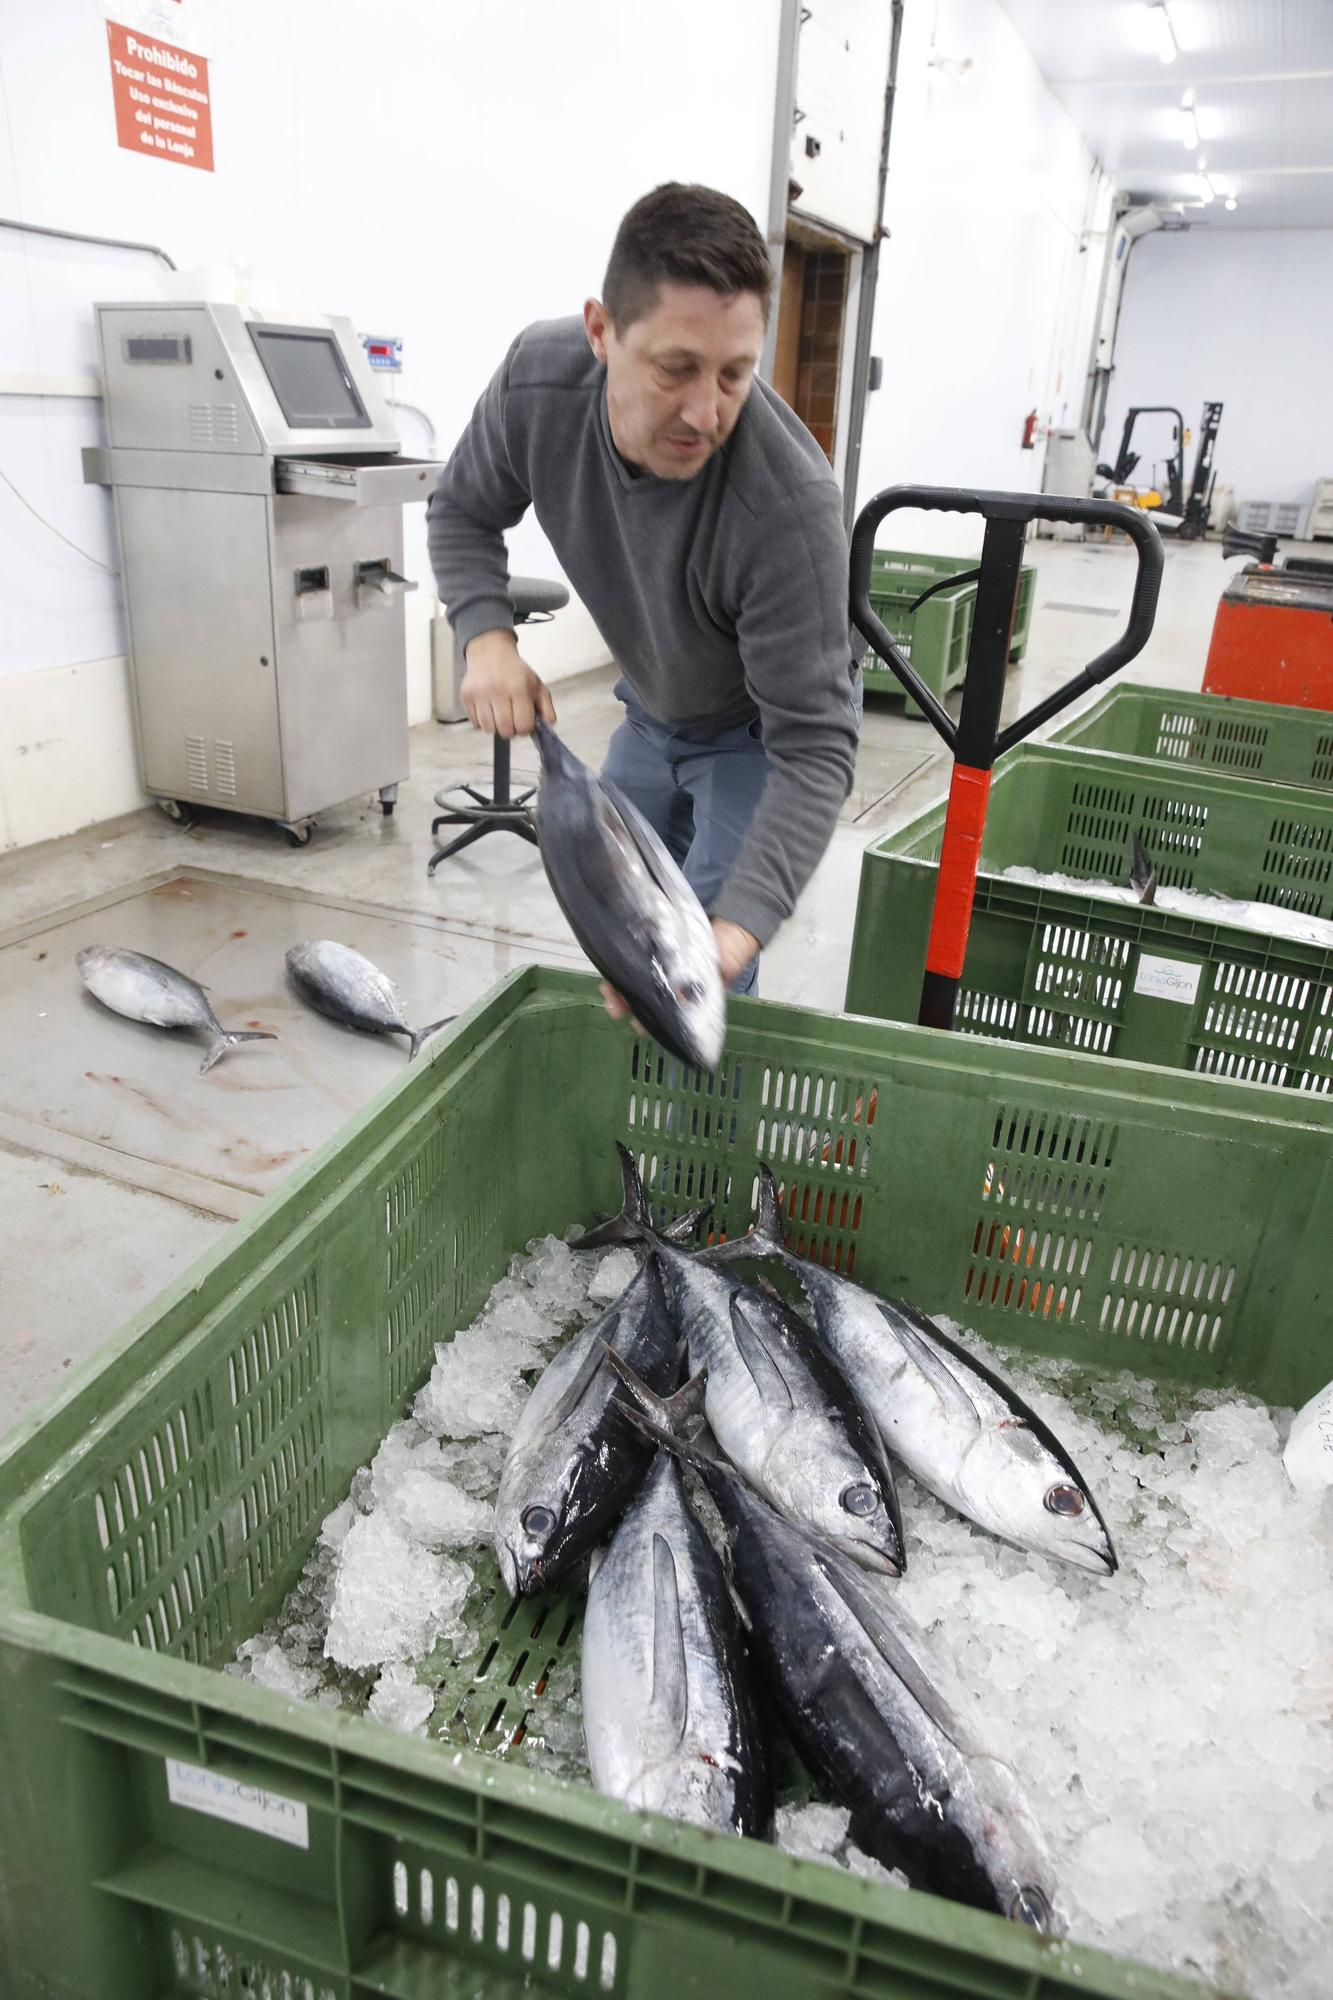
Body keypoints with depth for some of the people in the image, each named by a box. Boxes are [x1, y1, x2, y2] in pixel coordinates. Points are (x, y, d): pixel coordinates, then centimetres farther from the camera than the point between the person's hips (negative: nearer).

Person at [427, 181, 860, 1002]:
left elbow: (813, 745, -36)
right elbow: (463, 513, -4)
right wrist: (487, 635, -25)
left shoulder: (792, 503, -39)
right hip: (652, 711, 5)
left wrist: (737, 933, -50)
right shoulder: (538, 378, -25)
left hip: (762, 732, -5)